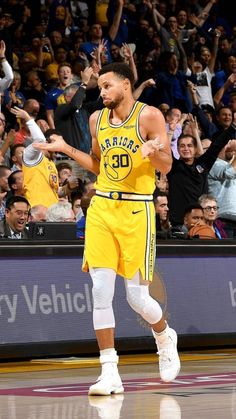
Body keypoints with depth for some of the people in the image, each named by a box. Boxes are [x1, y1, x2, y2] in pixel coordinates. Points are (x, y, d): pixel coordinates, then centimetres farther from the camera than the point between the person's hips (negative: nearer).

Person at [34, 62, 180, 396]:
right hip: (102, 208, 5)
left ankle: (165, 338, 32)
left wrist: (153, 151, -27)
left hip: (136, 211, -4)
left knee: (137, 296, -2)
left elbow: (166, 166, -7)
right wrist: (66, 149, 13)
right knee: (101, 291, -7)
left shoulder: (149, 116, -6)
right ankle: (110, 373, -3)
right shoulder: (97, 119, 11)